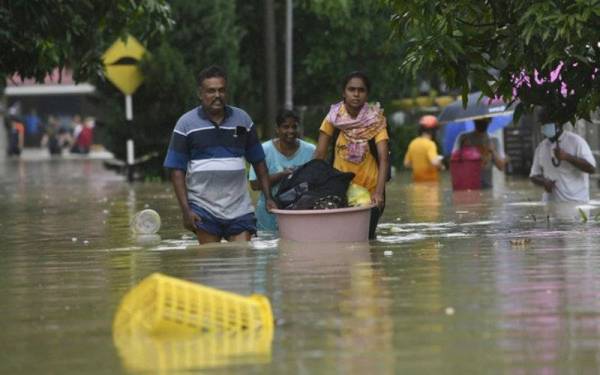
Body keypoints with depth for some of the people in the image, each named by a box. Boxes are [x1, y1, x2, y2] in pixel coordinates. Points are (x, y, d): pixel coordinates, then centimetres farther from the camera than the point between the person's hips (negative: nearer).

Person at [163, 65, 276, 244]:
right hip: (203, 208, -1)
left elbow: (258, 162, 15)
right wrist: (185, 210, -7)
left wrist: (268, 197, 7)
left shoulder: (242, 120, 10)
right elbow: (177, 170, 1)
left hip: (239, 208, 2)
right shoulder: (186, 124, 2)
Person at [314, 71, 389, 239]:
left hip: (369, 192, -2)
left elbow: (383, 158, -18)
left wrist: (379, 192, -31)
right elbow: (319, 155, -2)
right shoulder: (333, 117, -4)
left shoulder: (376, 120, -9)